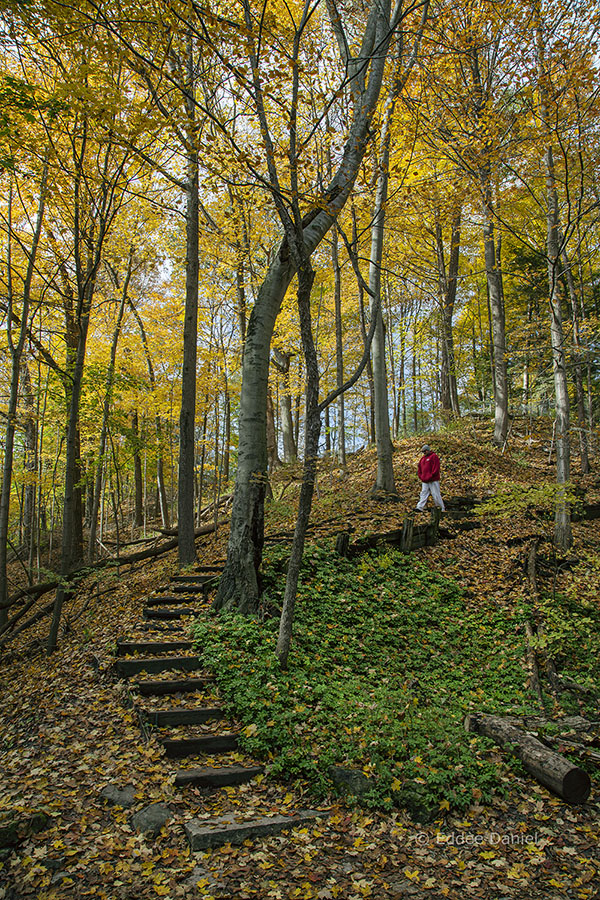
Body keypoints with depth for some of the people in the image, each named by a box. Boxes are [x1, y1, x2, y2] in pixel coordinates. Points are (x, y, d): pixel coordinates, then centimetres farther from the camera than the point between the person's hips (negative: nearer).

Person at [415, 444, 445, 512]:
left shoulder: (434, 456, -5)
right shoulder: (423, 458, 18)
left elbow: (436, 468, -14)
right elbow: (419, 469, 22)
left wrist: (430, 477, -16)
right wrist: (421, 477, 7)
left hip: (433, 481, -7)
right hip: (424, 481, 7)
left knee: (436, 494, -2)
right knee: (423, 493, 1)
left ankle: (442, 508, 8)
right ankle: (420, 507, -3)